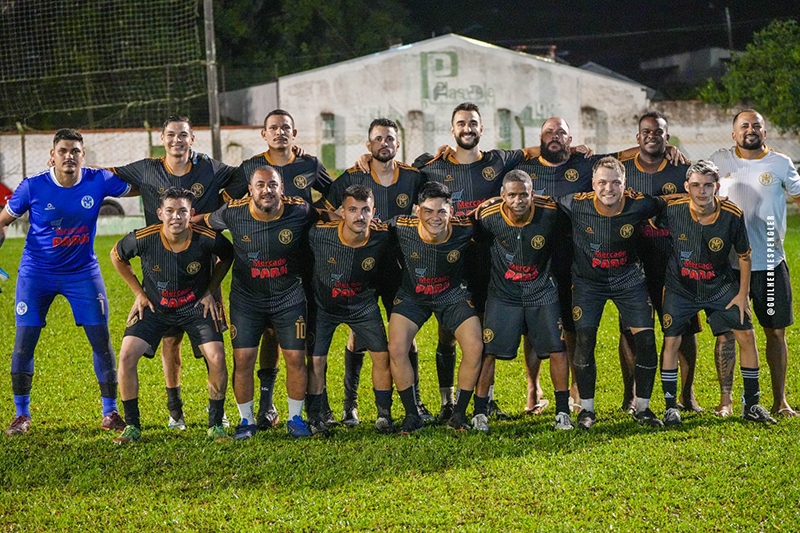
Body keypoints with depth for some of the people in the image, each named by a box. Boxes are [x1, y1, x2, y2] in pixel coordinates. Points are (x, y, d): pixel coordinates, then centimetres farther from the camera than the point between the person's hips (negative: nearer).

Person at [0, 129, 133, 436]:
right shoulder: (33, 187, -12)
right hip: (37, 272, -1)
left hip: (82, 272, 1)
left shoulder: (98, 181, -11)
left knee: (102, 341, -1)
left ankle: (110, 412, 13)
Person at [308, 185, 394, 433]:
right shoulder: (319, 233, -28)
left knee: (382, 355, -4)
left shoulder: (382, 237, -24)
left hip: (363, 305, 1)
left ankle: (384, 414, 12)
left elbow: (391, 265, 0)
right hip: (324, 304, -1)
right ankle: (314, 417, 9)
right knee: (316, 360, -6)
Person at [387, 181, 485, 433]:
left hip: (453, 294, 0)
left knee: (475, 347, -14)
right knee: (396, 349, -16)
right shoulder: (401, 228, -26)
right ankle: (412, 415, 2)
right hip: (412, 295, 0)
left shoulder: (465, 230, -26)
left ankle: (459, 414, 4)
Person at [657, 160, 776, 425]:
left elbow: (744, 255, -3)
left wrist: (743, 294, -3)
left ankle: (752, 405, 9)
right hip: (680, 288, -1)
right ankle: (670, 407, 6)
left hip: (721, 287, 1)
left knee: (746, 335, -3)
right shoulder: (672, 210, -19)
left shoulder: (732, 215, -17)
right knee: (671, 341, -8)